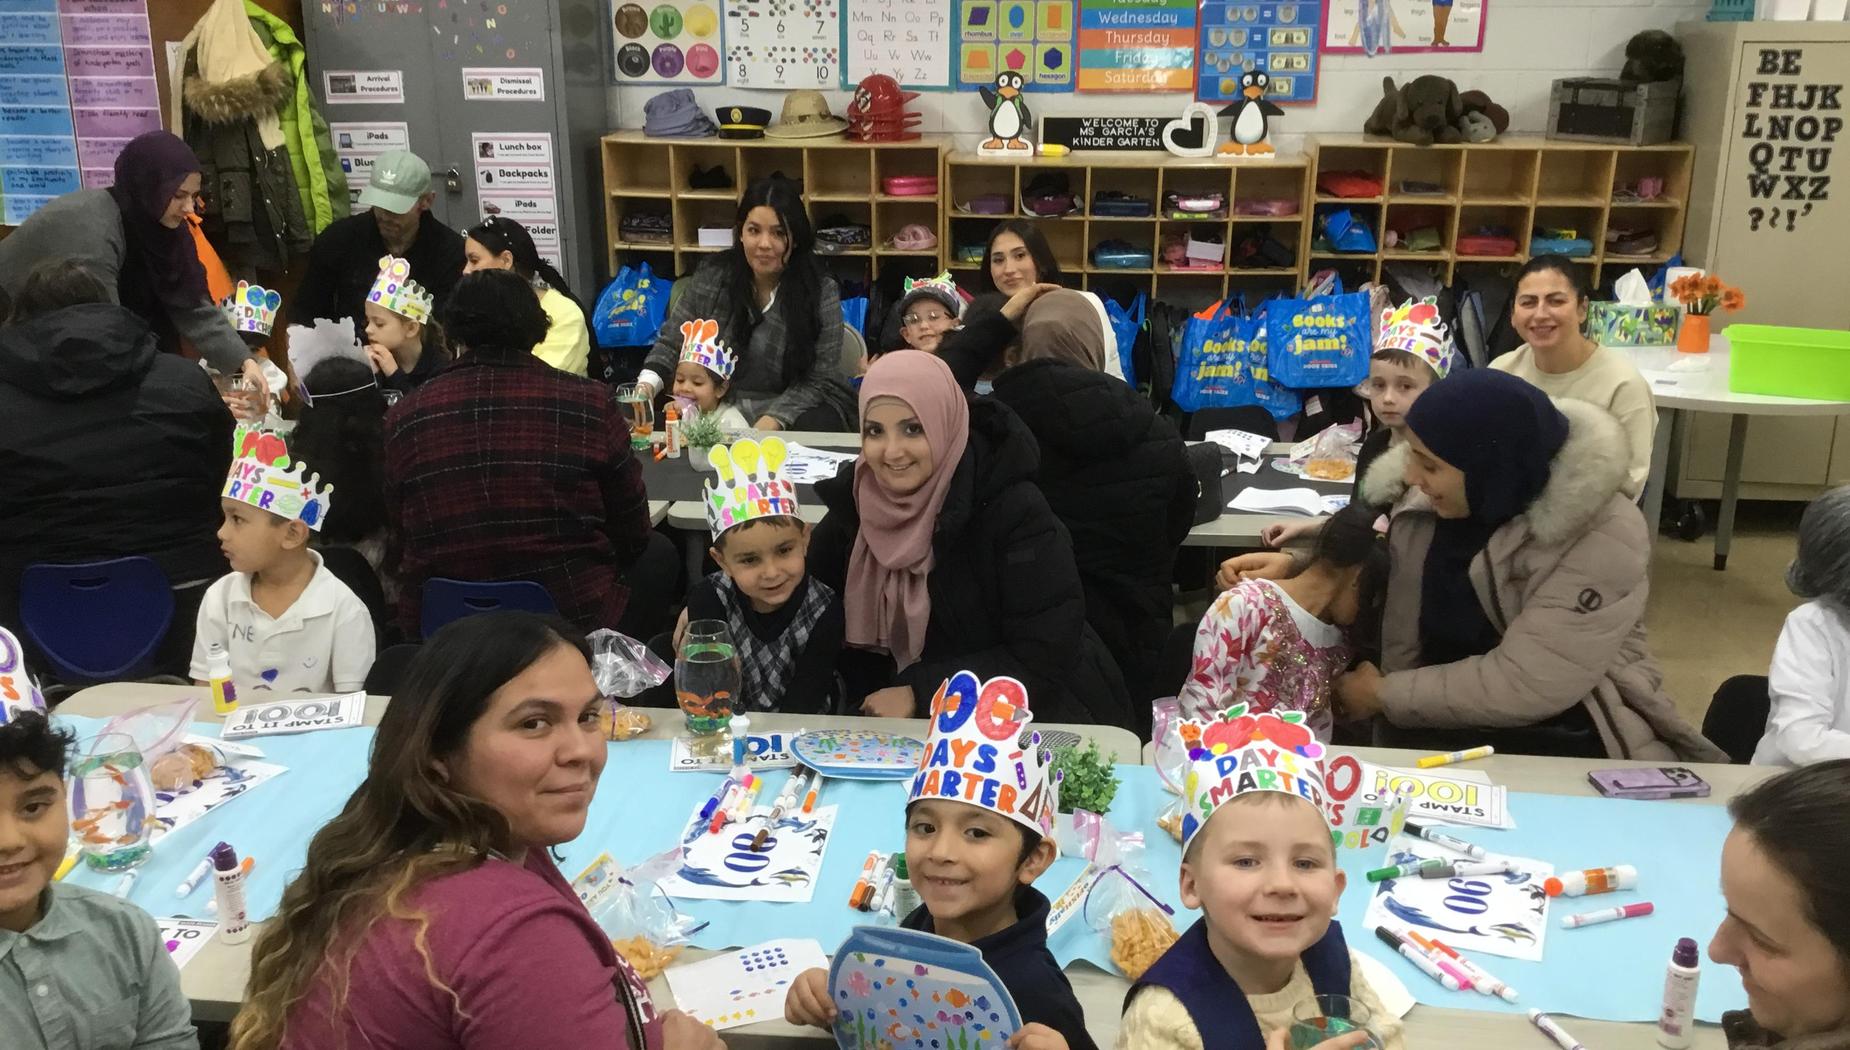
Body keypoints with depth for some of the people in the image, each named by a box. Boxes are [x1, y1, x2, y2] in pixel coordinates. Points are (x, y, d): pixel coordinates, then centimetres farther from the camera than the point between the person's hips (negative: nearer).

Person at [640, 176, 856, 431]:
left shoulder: (821, 291, -10)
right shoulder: (711, 277, -2)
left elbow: (818, 381, -12)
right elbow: (671, 343, 7)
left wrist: (774, 420, -26)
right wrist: (647, 385, -12)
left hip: (794, 407, -3)